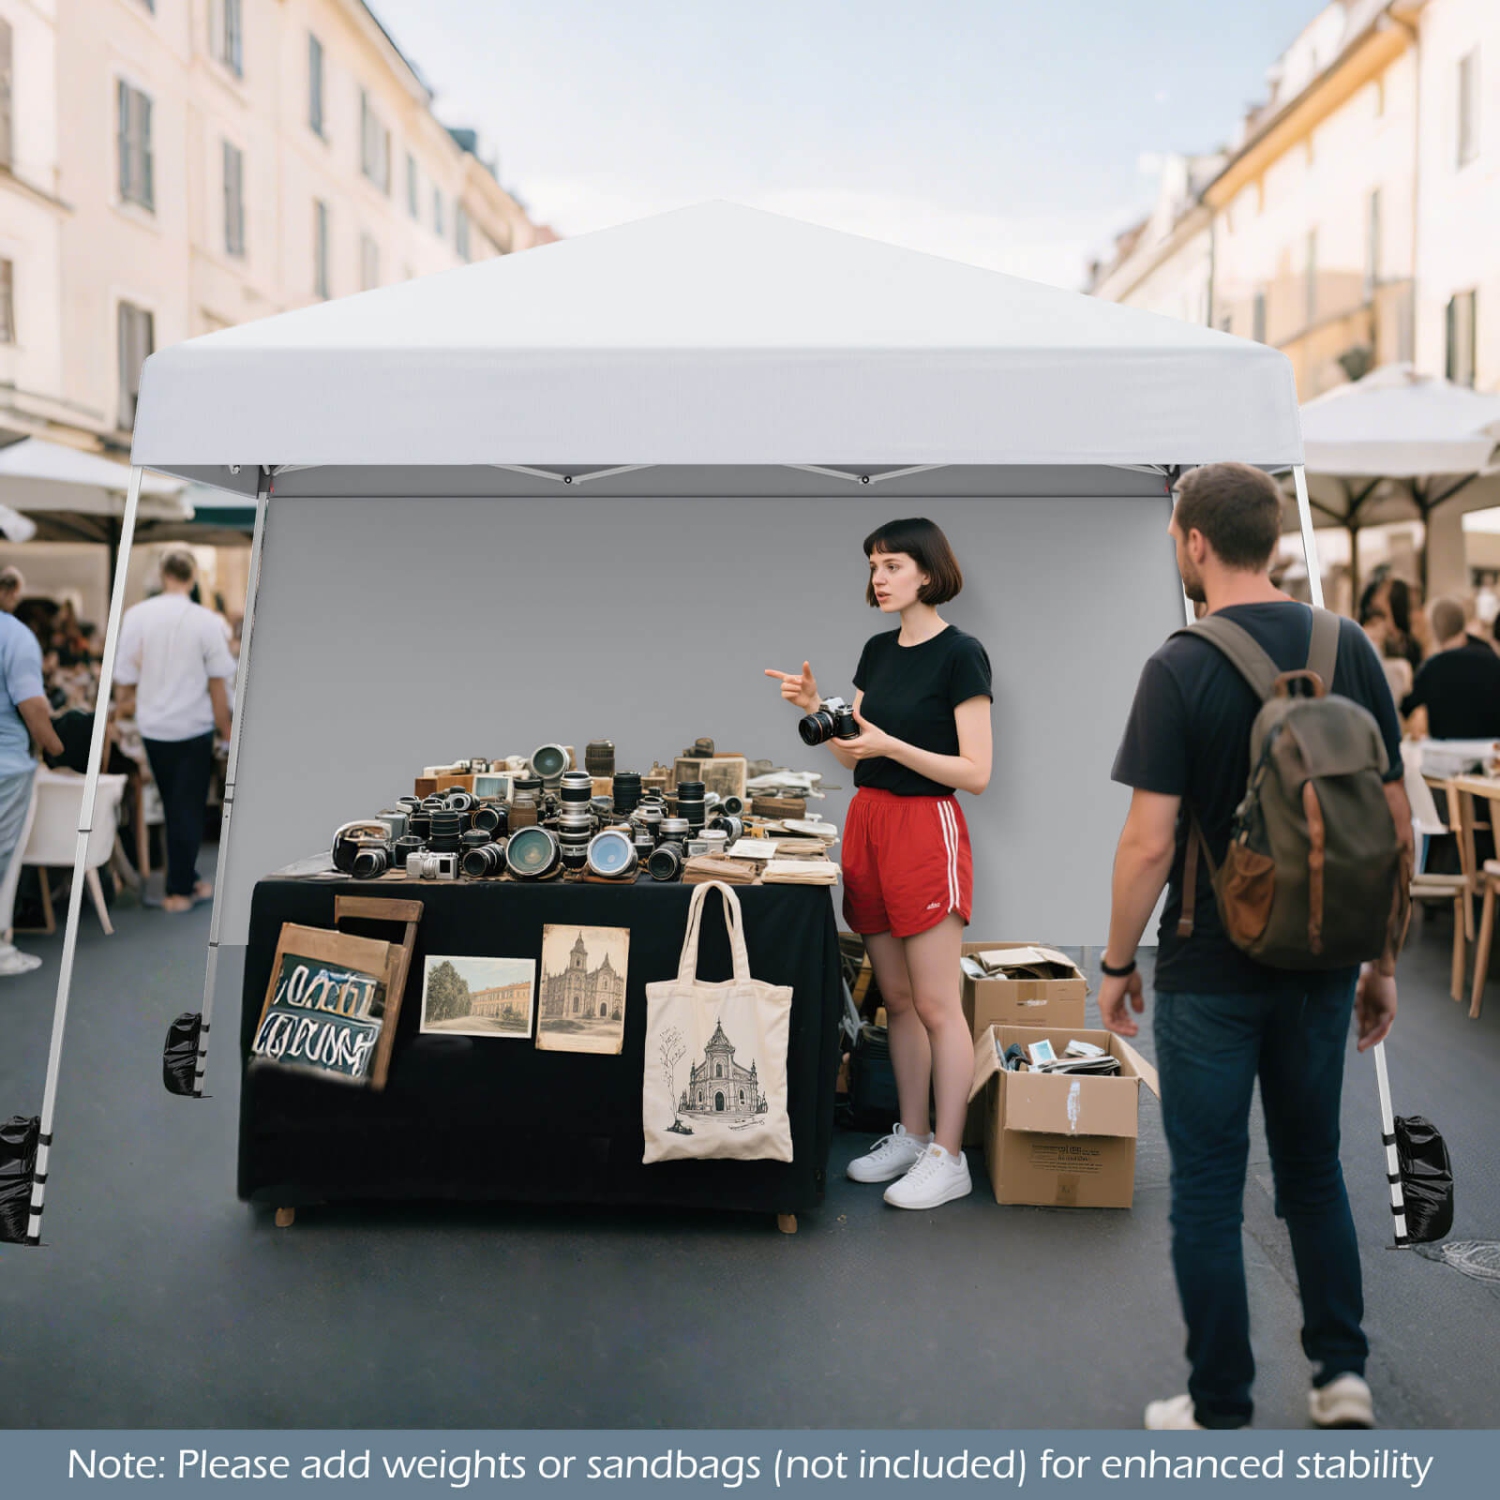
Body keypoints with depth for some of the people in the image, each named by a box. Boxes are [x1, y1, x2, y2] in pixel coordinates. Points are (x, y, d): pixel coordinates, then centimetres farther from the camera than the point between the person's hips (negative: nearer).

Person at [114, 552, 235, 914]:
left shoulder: (136, 616, -6)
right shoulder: (205, 621, -11)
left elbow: (126, 677, -1)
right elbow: (218, 684, -8)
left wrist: (126, 704, 20)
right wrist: (226, 731, 2)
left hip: (153, 727, 3)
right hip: (194, 727, -3)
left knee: (173, 807, 17)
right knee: (189, 810, 5)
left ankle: (186, 881, 25)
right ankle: (179, 889, 6)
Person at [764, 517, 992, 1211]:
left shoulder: (960, 654, -10)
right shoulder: (878, 650, 12)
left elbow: (976, 772, -14)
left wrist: (890, 745, -21)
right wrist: (815, 708, -1)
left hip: (925, 826, -7)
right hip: (867, 819, 8)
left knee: (936, 1004, -2)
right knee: (896, 997, 13)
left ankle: (948, 1159, 6)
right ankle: (911, 1135, 24)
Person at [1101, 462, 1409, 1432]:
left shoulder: (1182, 668, -15)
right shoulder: (1351, 649, 0)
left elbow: (1151, 843, -18)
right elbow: (1397, 823, 2)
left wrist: (1117, 964, -4)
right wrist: (1385, 961, 11)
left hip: (1212, 975, -5)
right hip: (1321, 967, 5)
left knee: (1209, 1190, 7)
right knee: (1314, 1168, 22)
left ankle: (1221, 1416, 18)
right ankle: (1343, 1371, 23)